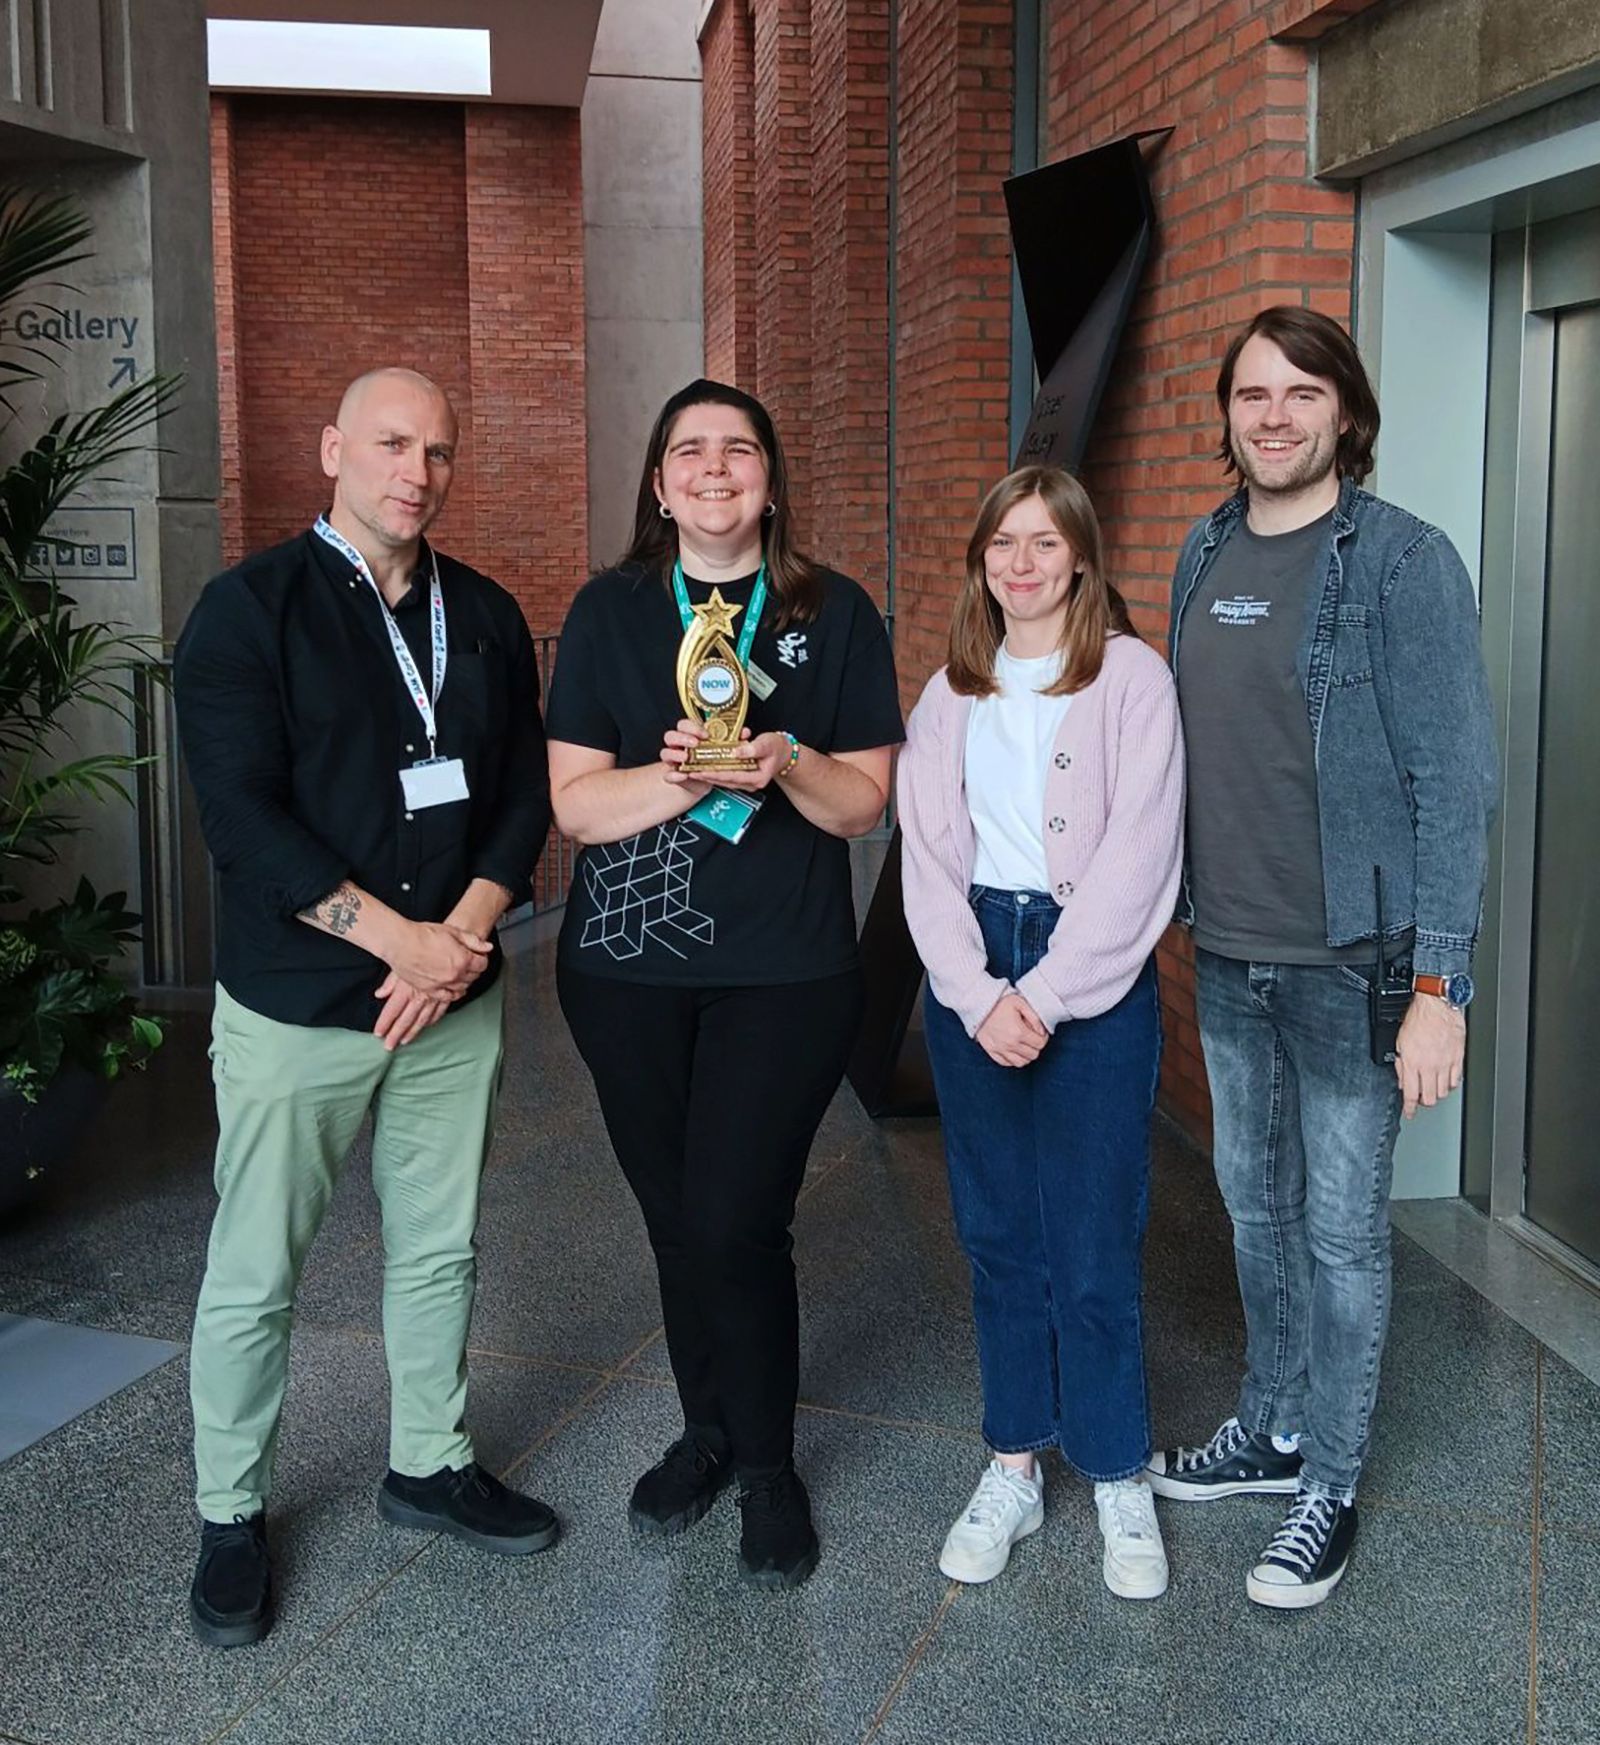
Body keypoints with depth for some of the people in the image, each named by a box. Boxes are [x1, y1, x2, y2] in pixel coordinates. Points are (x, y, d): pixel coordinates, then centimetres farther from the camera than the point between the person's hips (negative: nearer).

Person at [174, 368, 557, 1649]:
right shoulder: (251, 608, -8)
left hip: (454, 1002, 5)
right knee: (256, 1276, 7)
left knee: (440, 1249, 16)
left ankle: (429, 1466, 35)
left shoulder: (486, 616, 7)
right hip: (295, 1007, -4)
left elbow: (526, 794, 5)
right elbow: (241, 816, -16)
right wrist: (404, 939, -19)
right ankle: (231, 1517, 26)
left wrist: (467, 934, -11)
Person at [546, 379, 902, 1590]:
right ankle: (708, 1430, 34)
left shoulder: (834, 614, 3)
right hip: (630, 965, 2)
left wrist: (783, 765, -18)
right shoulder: (611, 611, 4)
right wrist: (683, 776, -19)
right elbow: (574, 801, -2)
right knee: (676, 1216, 11)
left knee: (735, 1220, -6)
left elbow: (866, 804, 2)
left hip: (787, 971, -2)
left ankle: (770, 1468, 16)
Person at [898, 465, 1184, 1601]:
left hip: (1095, 973, -4)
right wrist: (980, 994, -9)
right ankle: (1014, 1468, 24)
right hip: (969, 978, 4)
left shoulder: (1132, 676, -3)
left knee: (1094, 1244, -1)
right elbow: (929, 853, 4)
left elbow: (1138, 856, -10)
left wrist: (1044, 995, -14)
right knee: (996, 1232, 10)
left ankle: (1120, 1482, 17)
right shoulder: (951, 693, 10)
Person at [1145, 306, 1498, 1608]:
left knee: (1342, 1230, 7)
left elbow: (1454, 779, -14)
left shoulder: (1403, 561, -12)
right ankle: (1274, 1430, 38)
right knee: (1257, 1206, 19)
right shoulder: (1206, 553, 7)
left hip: (1349, 962, -6)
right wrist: (1180, 908, 11)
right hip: (1226, 956, 6)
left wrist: (1440, 983, -18)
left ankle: (1331, 1487, 24)